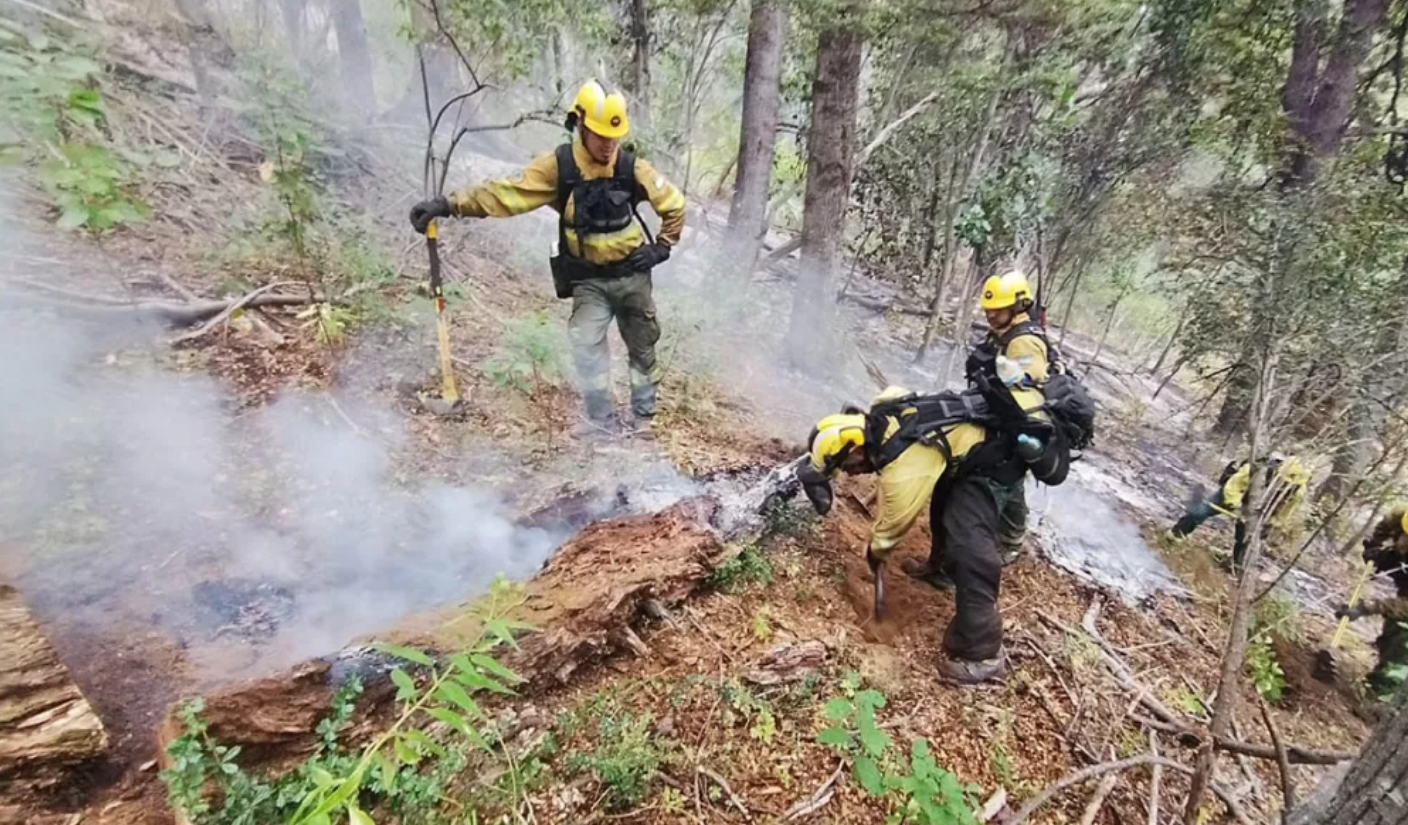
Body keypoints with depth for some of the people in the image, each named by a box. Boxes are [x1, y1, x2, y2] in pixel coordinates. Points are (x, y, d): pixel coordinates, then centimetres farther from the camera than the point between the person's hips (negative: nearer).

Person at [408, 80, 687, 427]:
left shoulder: (632, 168, -12)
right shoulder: (558, 167, -14)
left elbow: (674, 204, 1)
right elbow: (507, 193, -21)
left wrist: (662, 247, -5)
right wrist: (449, 205, -31)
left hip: (632, 275, 1)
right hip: (588, 280, -1)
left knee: (642, 344, 13)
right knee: (587, 346, -13)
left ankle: (645, 410, 35)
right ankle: (603, 424, -1)